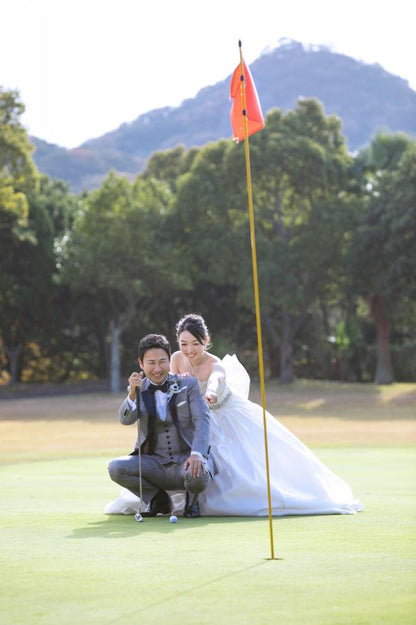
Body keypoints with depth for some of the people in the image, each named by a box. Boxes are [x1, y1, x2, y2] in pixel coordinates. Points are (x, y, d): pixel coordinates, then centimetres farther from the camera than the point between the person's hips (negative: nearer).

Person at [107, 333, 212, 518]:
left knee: (197, 474, -36)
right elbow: (126, 419, -10)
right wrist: (132, 394, -31)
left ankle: (192, 499, 4)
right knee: (116, 467, -23)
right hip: (154, 464, 2)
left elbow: (202, 420, -10)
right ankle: (157, 498, 5)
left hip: (185, 460, -2)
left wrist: (197, 454, -27)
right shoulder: (139, 389, 6)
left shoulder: (188, 385, 1)